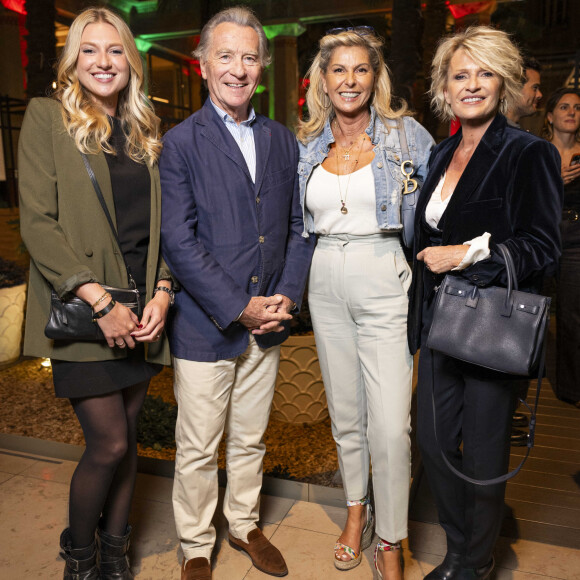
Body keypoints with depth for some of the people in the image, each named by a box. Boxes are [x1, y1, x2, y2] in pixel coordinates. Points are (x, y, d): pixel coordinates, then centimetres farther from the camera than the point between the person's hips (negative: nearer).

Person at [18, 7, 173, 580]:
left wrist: (162, 291, -4)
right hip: (81, 312, -4)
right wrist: (99, 300, -16)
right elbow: (37, 222, -9)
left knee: (126, 435, 12)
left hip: (140, 312, 5)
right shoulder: (46, 117, 0)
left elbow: (163, 223, 11)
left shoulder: (145, 130, 14)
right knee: (109, 442, -3)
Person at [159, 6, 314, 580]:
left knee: (250, 439, 19)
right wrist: (239, 309, -16)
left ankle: (244, 524, 42)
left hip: (266, 321, 4)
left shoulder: (282, 140, 7)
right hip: (205, 326, -4)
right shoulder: (180, 142, -7)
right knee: (197, 449, 11)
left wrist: (287, 295, -5)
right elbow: (179, 242, -14)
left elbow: (298, 225, 8)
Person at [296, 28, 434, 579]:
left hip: (384, 283, -3)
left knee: (390, 424, -5)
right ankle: (356, 509, 36)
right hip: (326, 284, 4)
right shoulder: (308, 144, 9)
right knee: (345, 410, 14)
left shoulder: (405, 133, -1)